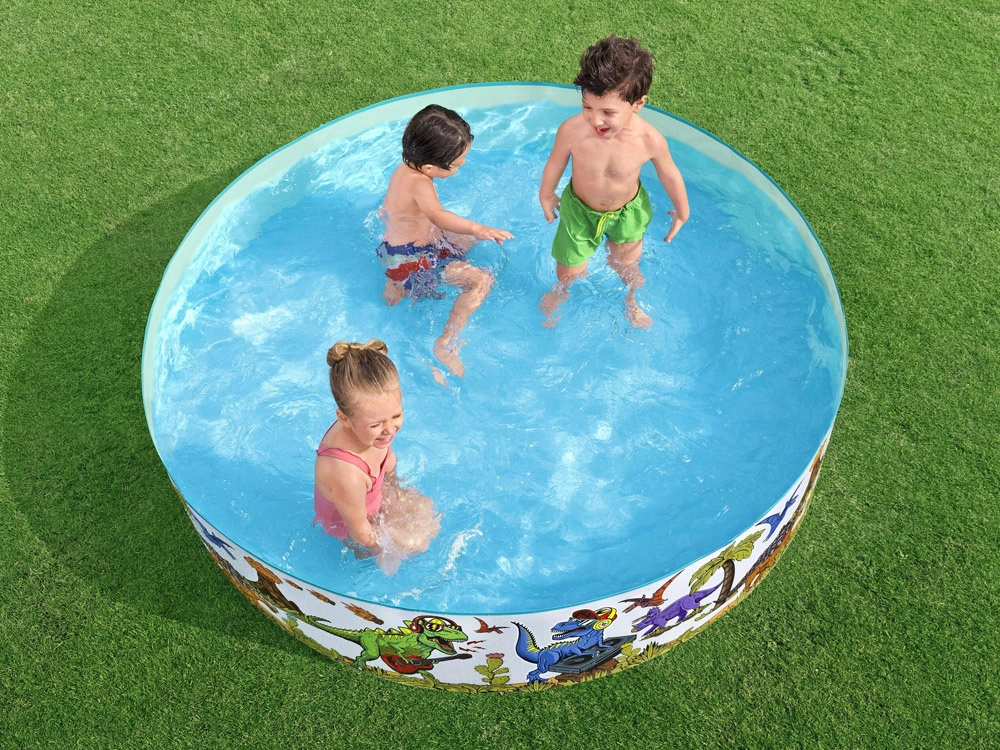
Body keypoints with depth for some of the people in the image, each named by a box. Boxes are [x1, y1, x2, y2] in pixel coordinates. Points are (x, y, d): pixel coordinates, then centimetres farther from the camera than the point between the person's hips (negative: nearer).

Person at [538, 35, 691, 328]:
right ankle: (561, 290, 58)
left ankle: (632, 299, 63)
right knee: (569, 271, 18)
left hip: (627, 212, 1)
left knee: (626, 266, 25)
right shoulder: (572, 130, -36)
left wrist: (682, 211, 6)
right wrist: (546, 196, 7)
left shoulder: (650, 140, -34)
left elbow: (670, 175, -12)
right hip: (580, 208, 0)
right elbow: (555, 163, -12)